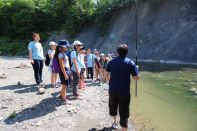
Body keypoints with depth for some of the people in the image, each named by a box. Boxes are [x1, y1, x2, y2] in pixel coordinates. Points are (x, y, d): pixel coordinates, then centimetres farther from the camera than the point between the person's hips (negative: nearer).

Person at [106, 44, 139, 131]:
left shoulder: (112, 61, 1)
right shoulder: (130, 62, -9)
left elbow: (106, 74, 8)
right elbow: (136, 78, -11)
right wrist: (135, 68, 7)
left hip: (112, 90, 4)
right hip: (124, 91, -4)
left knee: (113, 106, 27)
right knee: (124, 112, 3)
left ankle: (115, 122, 48)